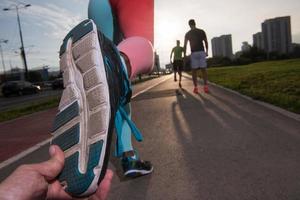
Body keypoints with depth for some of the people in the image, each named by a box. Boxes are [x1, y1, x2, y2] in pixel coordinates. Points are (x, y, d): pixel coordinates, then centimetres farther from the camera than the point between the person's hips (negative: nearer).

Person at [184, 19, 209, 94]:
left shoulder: (187, 34, 5)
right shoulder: (201, 31, 7)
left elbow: (185, 45, 2)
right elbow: (206, 42, 7)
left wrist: (185, 54, 7)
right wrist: (207, 51, 16)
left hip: (193, 53, -1)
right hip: (202, 52, 1)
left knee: (194, 70, 3)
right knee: (203, 69, 4)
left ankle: (196, 87, -2)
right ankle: (205, 86, -1)